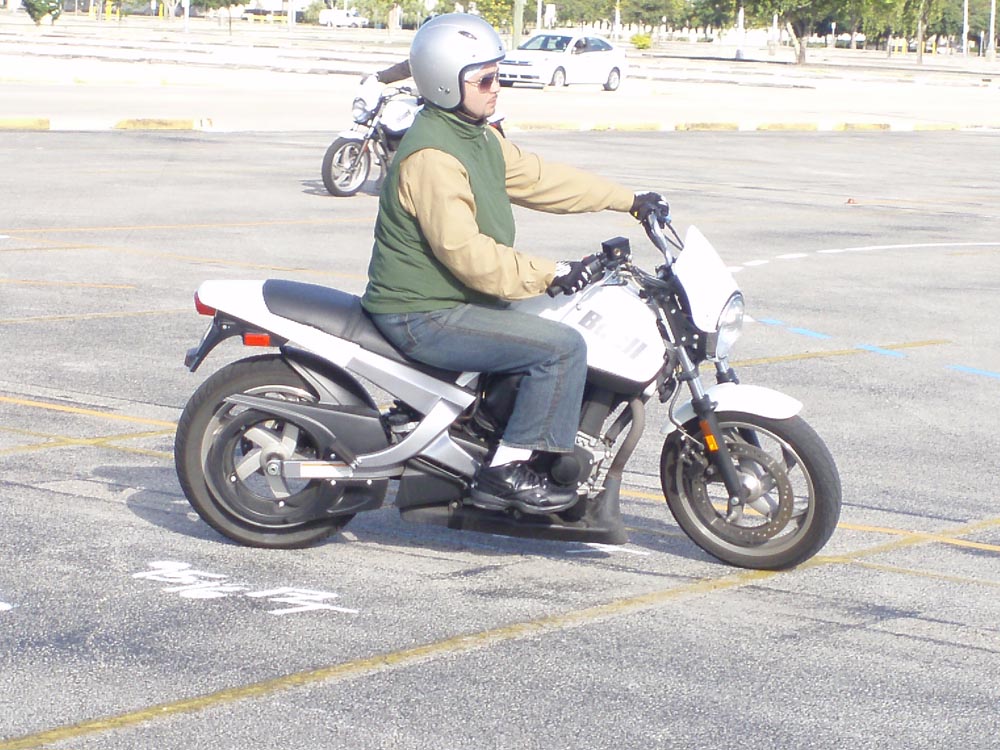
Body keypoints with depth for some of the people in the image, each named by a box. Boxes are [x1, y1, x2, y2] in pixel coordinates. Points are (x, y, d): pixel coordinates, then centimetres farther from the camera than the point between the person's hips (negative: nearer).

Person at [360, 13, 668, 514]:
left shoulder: (480, 140, 11)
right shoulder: (431, 157, -22)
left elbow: (538, 178, 17)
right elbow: (465, 251, -27)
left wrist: (630, 201, 17)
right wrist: (552, 275, -24)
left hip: (455, 300, 11)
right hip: (423, 316, -11)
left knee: (568, 324, 19)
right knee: (562, 347, -19)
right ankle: (506, 470, -13)